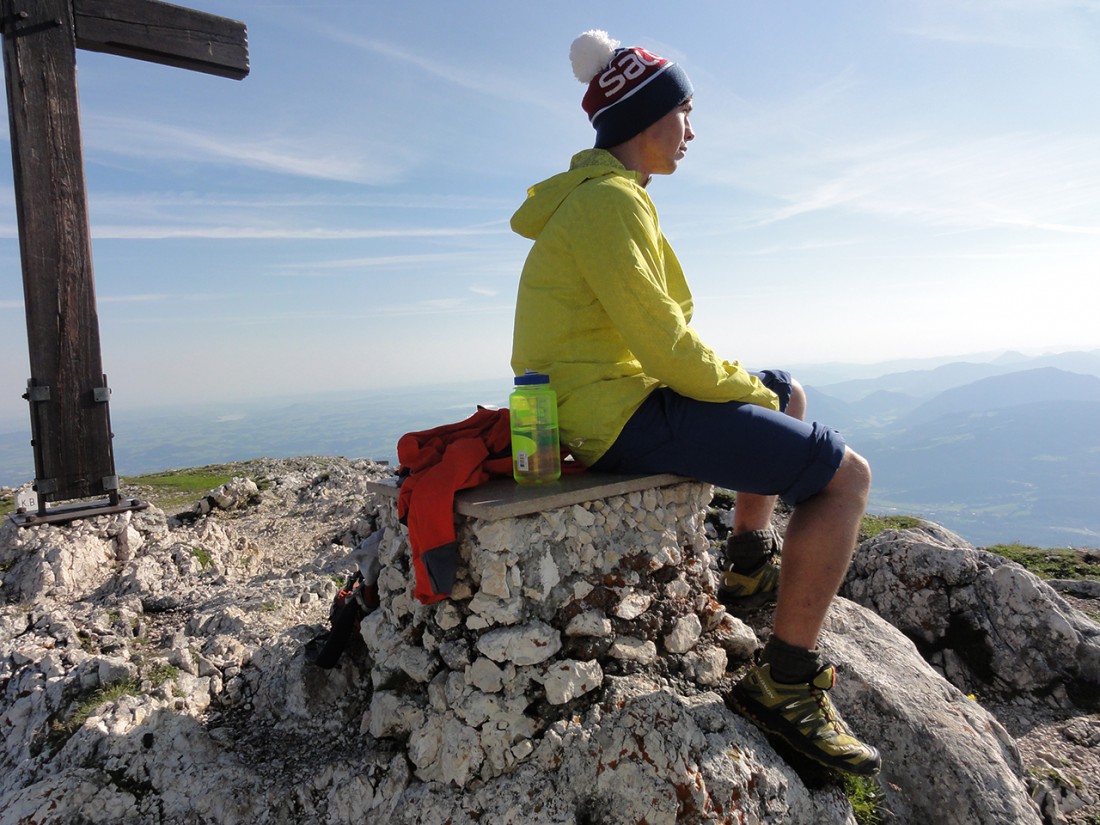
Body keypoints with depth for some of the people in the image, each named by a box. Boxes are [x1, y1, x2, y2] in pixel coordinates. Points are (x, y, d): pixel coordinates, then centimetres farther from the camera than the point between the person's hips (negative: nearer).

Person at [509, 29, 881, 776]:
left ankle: (750, 564, 36)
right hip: (621, 415, -11)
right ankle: (783, 684, -1)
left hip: (610, 396, 11)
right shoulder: (609, 201, -16)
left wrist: (746, 384, 14)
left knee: (789, 393, 27)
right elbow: (665, 348, -22)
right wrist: (746, 390, -5)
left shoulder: (594, 195, 17)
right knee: (845, 475, -10)